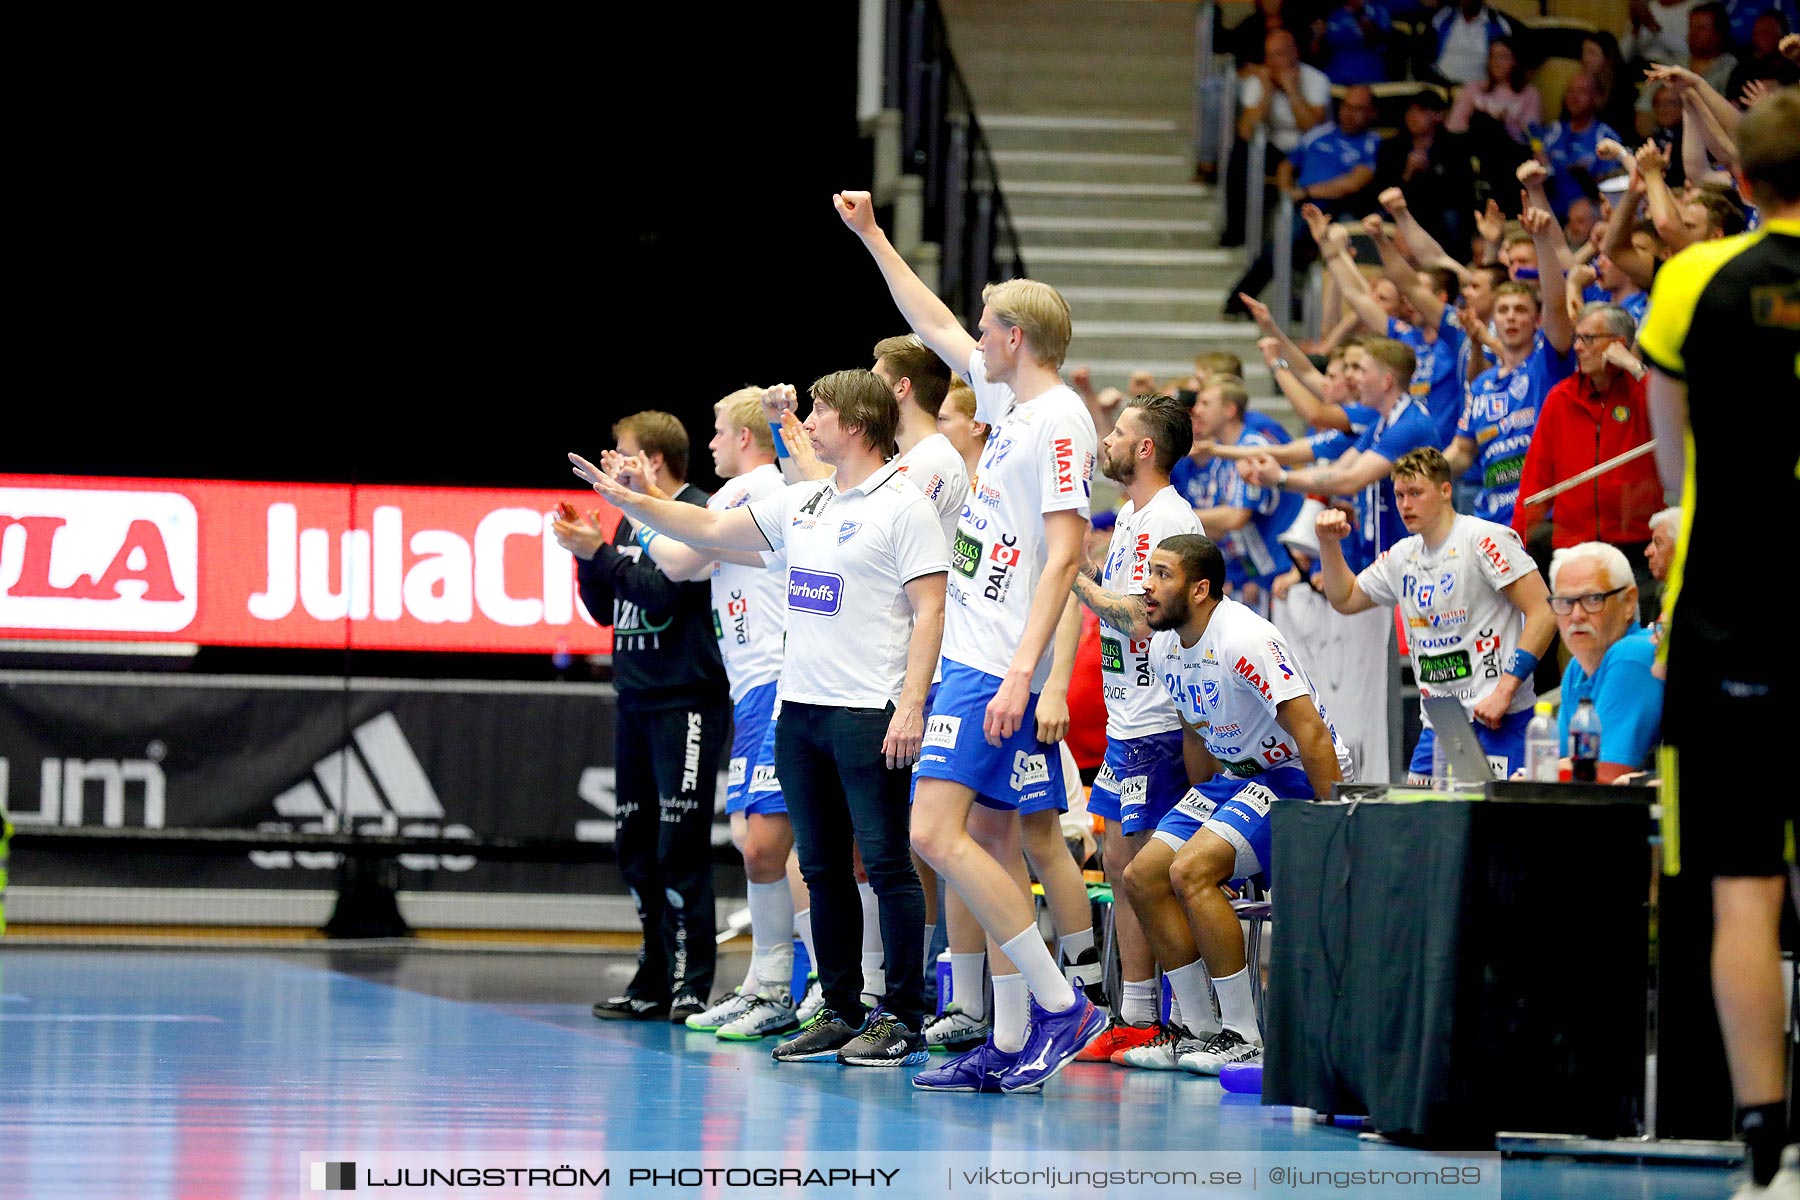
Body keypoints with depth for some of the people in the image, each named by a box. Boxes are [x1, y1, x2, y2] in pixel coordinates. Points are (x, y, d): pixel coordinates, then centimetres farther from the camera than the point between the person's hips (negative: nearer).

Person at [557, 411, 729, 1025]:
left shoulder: (696, 515, -9)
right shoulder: (633, 520, 16)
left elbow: (663, 596, -19)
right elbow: (605, 609, 19)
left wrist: (600, 553, -14)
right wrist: (585, 554, 5)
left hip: (685, 699, -9)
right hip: (636, 699, 9)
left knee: (681, 845, -10)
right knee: (637, 848, 10)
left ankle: (692, 985, -7)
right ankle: (653, 981, 17)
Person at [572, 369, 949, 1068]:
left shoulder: (905, 506, -7)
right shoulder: (802, 503, 16)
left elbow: (929, 610, -12)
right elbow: (712, 530, 26)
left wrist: (911, 706, -19)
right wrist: (628, 502, 19)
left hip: (870, 714, -8)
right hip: (799, 708, 8)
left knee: (885, 861, -6)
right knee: (822, 868, 9)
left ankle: (901, 1018, -3)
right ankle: (840, 1013, 15)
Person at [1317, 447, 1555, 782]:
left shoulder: (1485, 539, -9)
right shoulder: (1402, 556, 15)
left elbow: (1543, 614, -14)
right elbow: (1345, 600, 30)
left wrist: (1504, 692, -18)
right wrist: (1329, 543, 12)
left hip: (1496, 719, -7)